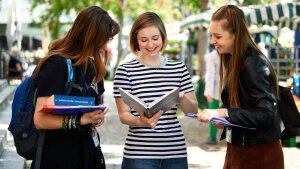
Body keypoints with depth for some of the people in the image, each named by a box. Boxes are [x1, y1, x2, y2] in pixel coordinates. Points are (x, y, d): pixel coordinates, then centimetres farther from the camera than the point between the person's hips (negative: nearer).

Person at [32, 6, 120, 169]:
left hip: (87, 154, 8)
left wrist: (97, 116, 3)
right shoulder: (56, 65, -15)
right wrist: (81, 120, -29)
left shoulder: (90, 65, 10)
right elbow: (40, 120, -21)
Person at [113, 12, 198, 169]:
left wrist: (181, 98, -12)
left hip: (176, 152, 3)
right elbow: (124, 114, -3)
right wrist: (141, 121, -22)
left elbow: (193, 110, 8)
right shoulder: (125, 70, -3)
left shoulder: (179, 68, 8)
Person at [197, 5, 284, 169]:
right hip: (237, 149, 8)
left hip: (259, 154, -8)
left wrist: (225, 113, -30)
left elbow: (267, 115, -24)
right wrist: (222, 118, -6)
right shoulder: (233, 61, 9)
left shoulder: (255, 64, -18)